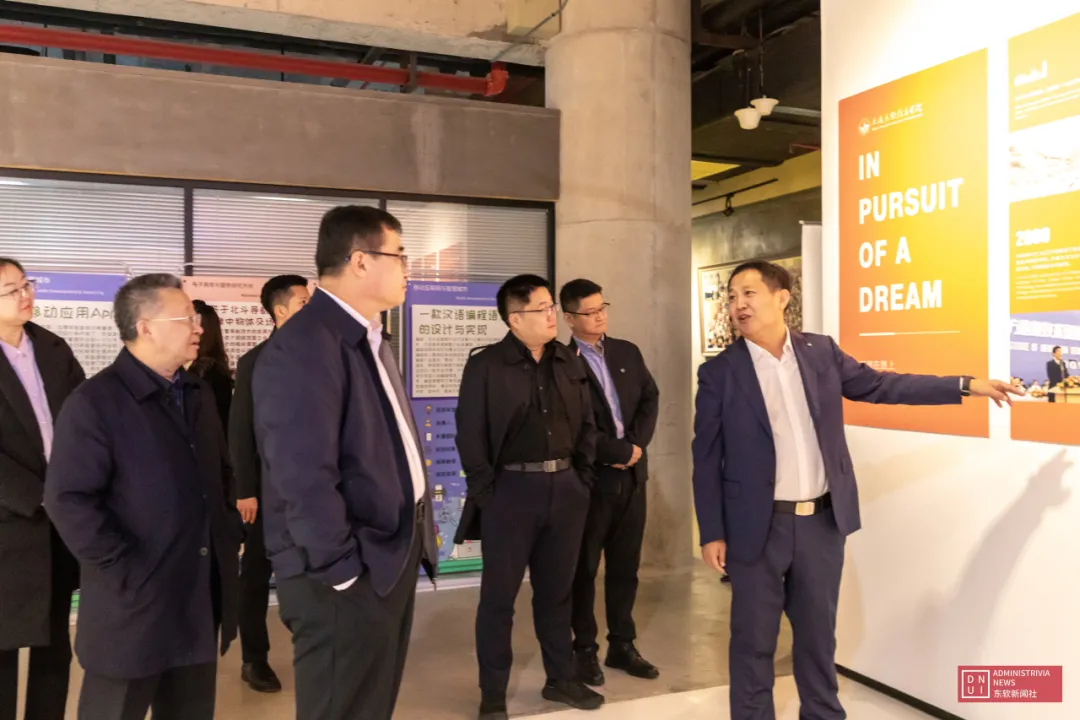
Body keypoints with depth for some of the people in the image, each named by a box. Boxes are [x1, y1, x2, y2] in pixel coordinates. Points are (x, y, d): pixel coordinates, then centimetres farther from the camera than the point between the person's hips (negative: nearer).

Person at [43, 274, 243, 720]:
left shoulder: (198, 396, 12)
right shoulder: (95, 402, -12)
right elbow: (68, 500, -17)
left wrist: (230, 535, 9)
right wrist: (126, 572, -18)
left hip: (201, 601, 7)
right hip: (135, 606, -6)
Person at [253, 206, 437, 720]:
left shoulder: (370, 339, 12)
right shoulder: (303, 345, -20)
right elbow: (303, 476, -24)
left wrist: (414, 540, 14)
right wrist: (345, 570, -18)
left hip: (394, 557, 9)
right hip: (349, 573, -9)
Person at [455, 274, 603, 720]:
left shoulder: (570, 363, 8)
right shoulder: (485, 366, -7)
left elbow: (587, 425, 14)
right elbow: (470, 436, -8)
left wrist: (582, 478, 8)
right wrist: (486, 493, -10)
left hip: (565, 488, 5)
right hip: (511, 490, -4)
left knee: (557, 590, 16)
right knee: (499, 594, 6)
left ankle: (561, 679, 32)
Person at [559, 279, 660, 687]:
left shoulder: (628, 352, 10)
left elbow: (650, 398, 6)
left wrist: (636, 444, -9)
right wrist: (619, 451, -14)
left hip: (632, 474, 5)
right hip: (589, 477, -5)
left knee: (626, 565, 13)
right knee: (584, 567, 8)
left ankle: (622, 645, 25)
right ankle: (585, 650, 20)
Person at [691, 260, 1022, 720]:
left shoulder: (821, 351, 3)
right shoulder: (719, 373, -6)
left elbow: (878, 385, 11)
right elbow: (706, 458, -5)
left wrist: (966, 385, 7)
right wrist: (712, 533, -6)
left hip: (822, 521, 3)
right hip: (758, 527, -3)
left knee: (818, 634, 18)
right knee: (753, 640, 9)